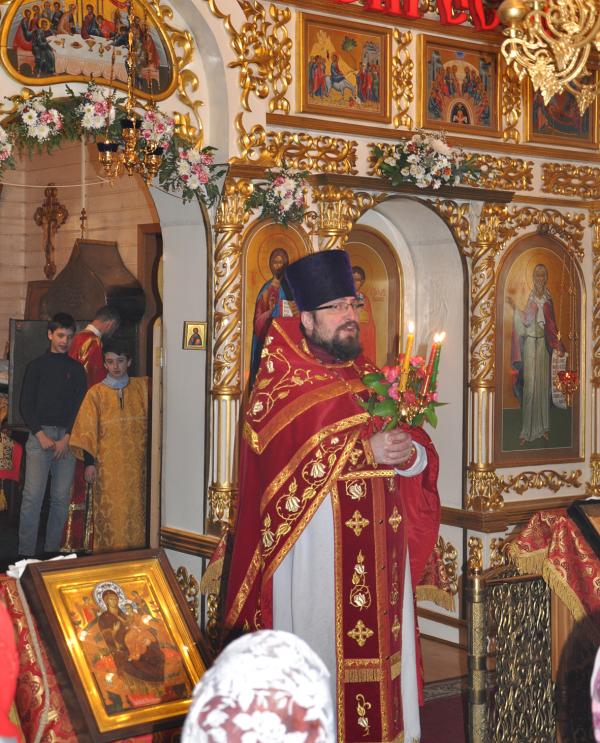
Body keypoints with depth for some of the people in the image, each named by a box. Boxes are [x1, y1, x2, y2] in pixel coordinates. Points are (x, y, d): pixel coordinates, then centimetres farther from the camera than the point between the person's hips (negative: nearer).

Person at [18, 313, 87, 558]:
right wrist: (41, 436, -8)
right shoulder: (36, 366, 7)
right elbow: (26, 405, 2)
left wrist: (67, 438, -5)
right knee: (32, 496, -10)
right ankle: (25, 554, -8)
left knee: (61, 498, 1)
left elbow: (81, 407, 6)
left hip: (67, 438, 2)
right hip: (40, 434, -2)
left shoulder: (76, 369, 12)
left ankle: (52, 550, 8)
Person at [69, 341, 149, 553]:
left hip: (136, 463, 2)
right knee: (109, 513, -1)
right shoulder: (96, 393, 1)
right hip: (108, 466, -2)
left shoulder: (143, 386, 7)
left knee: (136, 510, 5)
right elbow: (87, 430, 0)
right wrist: (89, 462, -6)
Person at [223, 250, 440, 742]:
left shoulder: (372, 379, 15)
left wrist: (409, 453, -14)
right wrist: (363, 449, -20)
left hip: (377, 549, 5)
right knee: (321, 647, -3)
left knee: (377, 650, 8)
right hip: (315, 549, -5)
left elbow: (421, 453, 10)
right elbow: (282, 456, -16)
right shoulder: (280, 384, -1)